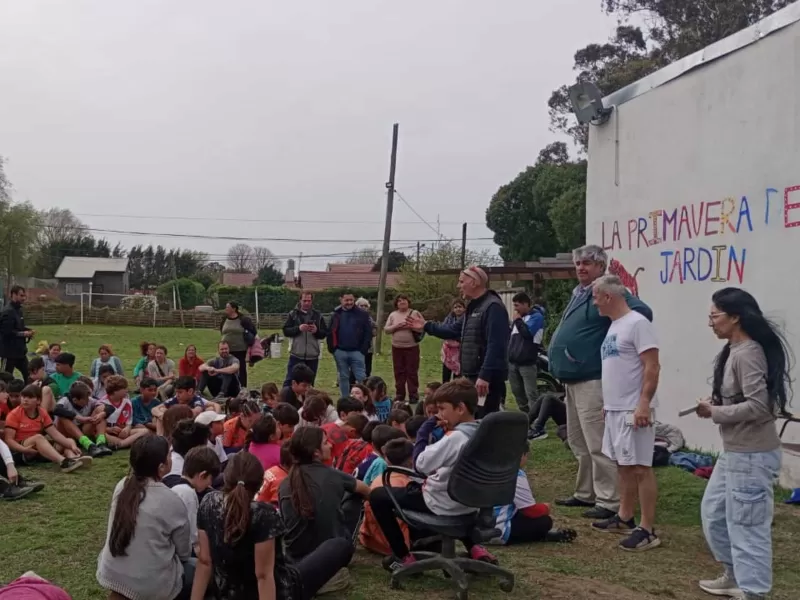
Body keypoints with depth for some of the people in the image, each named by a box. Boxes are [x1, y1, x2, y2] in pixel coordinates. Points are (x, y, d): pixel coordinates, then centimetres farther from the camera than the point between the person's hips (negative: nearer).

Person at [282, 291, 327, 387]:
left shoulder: (318, 315, 8)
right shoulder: (293, 314, 3)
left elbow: (324, 333, 6)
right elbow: (286, 331, -3)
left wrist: (316, 331, -15)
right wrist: (298, 328, -18)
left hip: (313, 356, 2)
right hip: (296, 354, -2)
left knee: (309, 383, 10)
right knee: (290, 380, -1)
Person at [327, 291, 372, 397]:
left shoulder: (362, 314, 1)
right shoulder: (336, 314, 6)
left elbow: (368, 333, -1)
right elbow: (330, 333, 5)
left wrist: (364, 349, -9)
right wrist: (332, 348, -4)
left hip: (356, 352, -2)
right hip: (340, 352, 2)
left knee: (361, 378, -2)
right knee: (343, 377, 10)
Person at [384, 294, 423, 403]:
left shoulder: (415, 313, 0)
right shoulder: (393, 315, 8)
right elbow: (386, 329, 5)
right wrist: (396, 326, -12)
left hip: (412, 347, -3)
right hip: (397, 348, 3)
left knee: (412, 372, -1)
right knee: (399, 372, 8)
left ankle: (413, 396, 4)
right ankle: (399, 395, 15)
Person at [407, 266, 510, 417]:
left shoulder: (493, 307, -17)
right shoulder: (474, 307, 18)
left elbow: (495, 346, -25)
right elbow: (456, 330, 29)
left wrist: (485, 376, -30)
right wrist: (426, 326, 28)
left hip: (486, 378, -11)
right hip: (472, 376, 11)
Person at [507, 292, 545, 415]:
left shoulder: (536, 316, -5)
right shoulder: (519, 318, 20)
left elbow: (527, 332, -20)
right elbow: (510, 336, 24)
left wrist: (518, 320, -8)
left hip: (527, 363, -8)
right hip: (513, 362, 8)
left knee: (531, 394, -10)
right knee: (517, 392, 14)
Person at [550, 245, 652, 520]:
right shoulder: (578, 293, 17)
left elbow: (643, 312, -26)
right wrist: (558, 361, 17)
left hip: (591, 380, -10)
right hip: (572, 378, 10)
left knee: (597, 444, -8)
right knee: (578, 443, 17)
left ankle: (609, 502, -2)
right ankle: (585, 493, 28)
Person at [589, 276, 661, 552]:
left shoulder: (637, 323, -14)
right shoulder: (614, 325, 16)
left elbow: (652, 367, -19)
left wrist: (644, 403, -24)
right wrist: (608, 402, 22)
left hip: (633, 410, -10)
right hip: (615, 408, 10)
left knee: (640, 467, -6)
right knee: (623, 465, 17)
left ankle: (648, 530, -2)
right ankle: (624, 518, 27)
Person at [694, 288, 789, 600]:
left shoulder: (747, 354, -20)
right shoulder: (734, 350, 10)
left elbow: (758, 406, -25)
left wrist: (715, 413, -15)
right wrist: (716, 404, 0)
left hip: (752, 455, -11)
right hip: (734, 451, 11)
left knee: (746, 524, -1)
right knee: (714, 511, 21)